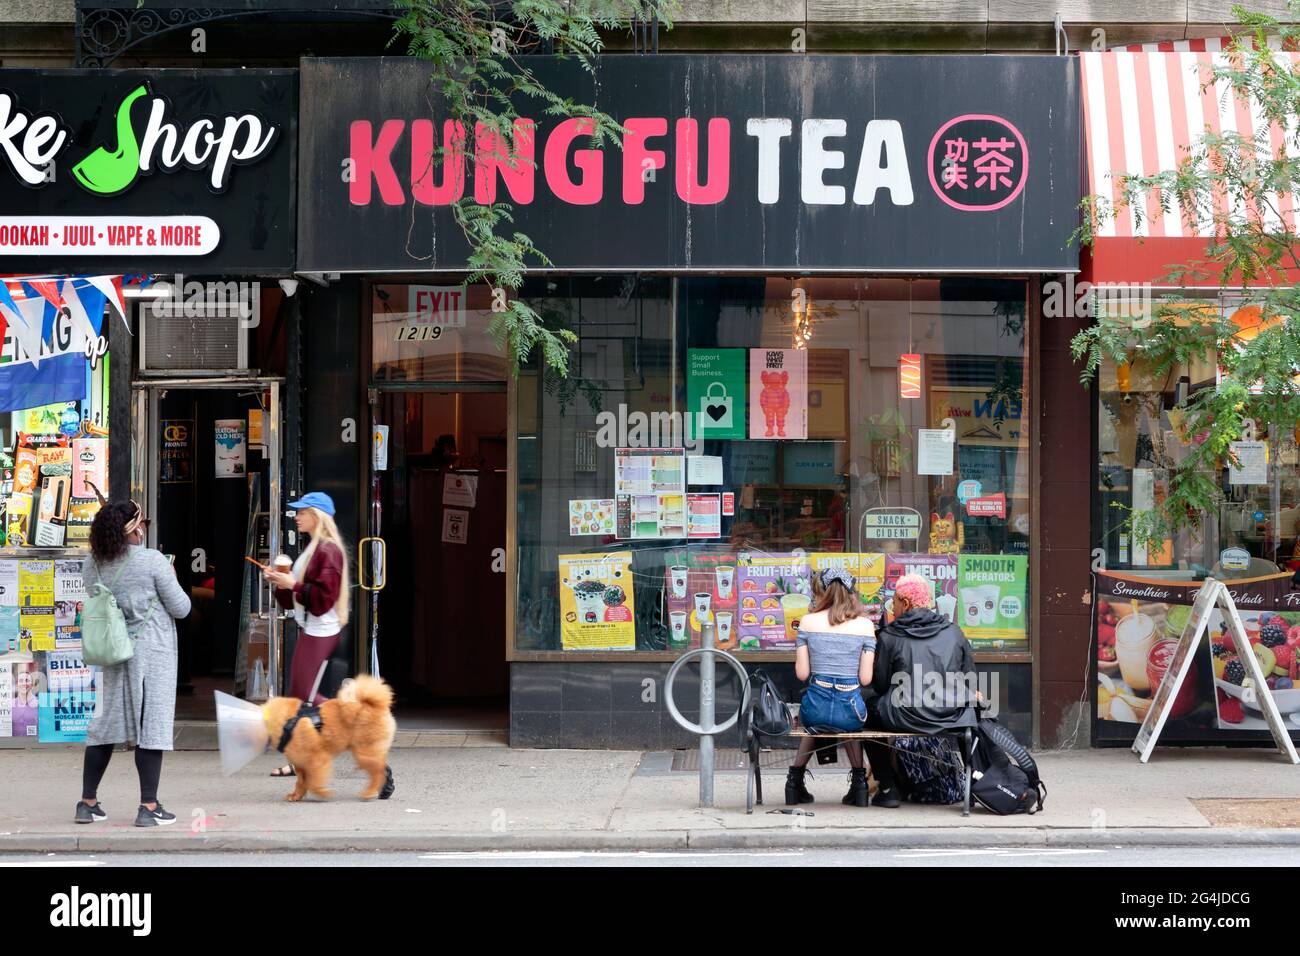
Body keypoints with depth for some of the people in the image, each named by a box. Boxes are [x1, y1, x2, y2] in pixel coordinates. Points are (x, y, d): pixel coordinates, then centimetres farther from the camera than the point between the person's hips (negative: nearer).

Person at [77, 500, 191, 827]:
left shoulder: (93, 566, 3)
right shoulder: (152, 561, -13)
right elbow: (181, 608, -7)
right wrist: (172, 582, 10)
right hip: (151, 652, -5)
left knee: (106, 722, 13)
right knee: (151, 723, -1)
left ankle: (88, 803, 16)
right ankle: (149, 807, -2)